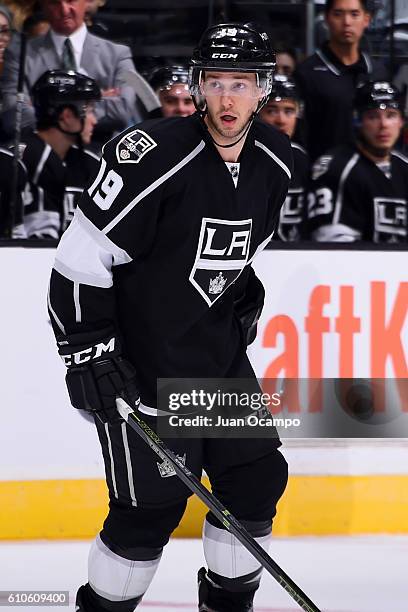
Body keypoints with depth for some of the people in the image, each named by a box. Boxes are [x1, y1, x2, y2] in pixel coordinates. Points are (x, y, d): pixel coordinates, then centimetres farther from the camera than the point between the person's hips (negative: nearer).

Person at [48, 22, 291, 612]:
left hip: (221, 350, 7)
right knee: (152, 507, -7)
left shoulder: (273, 160, 0)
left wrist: (241, 298, 14)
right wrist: (89, 350, -20)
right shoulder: (155, 157, -22)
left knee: (256, 476, 8)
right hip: (143, 363, -7)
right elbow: (81, 258, -19)